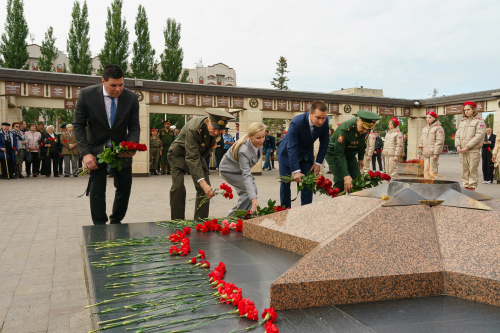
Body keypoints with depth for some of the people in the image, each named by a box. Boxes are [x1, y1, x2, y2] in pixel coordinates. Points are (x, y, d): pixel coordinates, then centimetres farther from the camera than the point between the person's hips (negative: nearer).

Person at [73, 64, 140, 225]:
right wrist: (85, 153, -21)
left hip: (121, 149, 2)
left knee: (125, 188, 7)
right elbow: (78, 125, -11)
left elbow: (134, 127, -7)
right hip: (97, 149, -2)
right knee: (97, 190, -2)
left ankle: (116, 223, 27)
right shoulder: (86, 94, -17)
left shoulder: (131, 98, -13)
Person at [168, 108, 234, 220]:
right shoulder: (193, 129, -38)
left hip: (198, 153, 6)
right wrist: (202, 182, -48)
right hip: (179, 154, -6)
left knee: (206, 187, -8)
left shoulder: (216, 127, -16)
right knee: (178, 187, -19)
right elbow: (192, 158, -41)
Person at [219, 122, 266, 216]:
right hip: (229, 170, -8)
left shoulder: (259, 144, -19)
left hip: (240, 169, 8)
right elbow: (246, 175, -44)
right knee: (251, 190, -18)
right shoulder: (243, 151, -41)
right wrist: (253, 199, -50)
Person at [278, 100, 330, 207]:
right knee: (285, 184, -1)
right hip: (288, 153, -4)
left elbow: (324, 142, -4)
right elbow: (291, 148, -35)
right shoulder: (296, 122, -35)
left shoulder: (324, 122, -20)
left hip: (306, 153, 4)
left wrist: (318, 163, -8)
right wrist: (296, 171, -39)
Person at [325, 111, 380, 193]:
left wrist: (361, 158, 9)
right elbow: (338, 154, -35)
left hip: (350, 155, 6)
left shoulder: (367, 128, -14)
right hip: (334, 154, -6)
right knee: (341, 181, -16)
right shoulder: (344, 129, -35)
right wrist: (346, 176, -39)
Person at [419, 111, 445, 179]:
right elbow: (422, 141, 23)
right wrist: (420, 152, 16)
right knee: (426, 170, 7)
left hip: (433, 153, -7)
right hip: (425, 153, 7)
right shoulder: (425, 128, 20)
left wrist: (436, 153, -17)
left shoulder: (438, 128, -3)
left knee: (433, 171, -10)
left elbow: (439, 142, -10)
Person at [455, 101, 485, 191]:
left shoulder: (479, 121, 0)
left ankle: (472, 188, -3)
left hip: (473, 150, -5)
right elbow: (457, 134, 16)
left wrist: (467, 147, -15)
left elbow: (479, 136, -9)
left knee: (472, 170, -6)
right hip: (462, 151, 5)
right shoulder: (462, 121, 18)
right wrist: (458, 146, -2)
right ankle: (465, 187, 12)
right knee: (464, 170, 7)